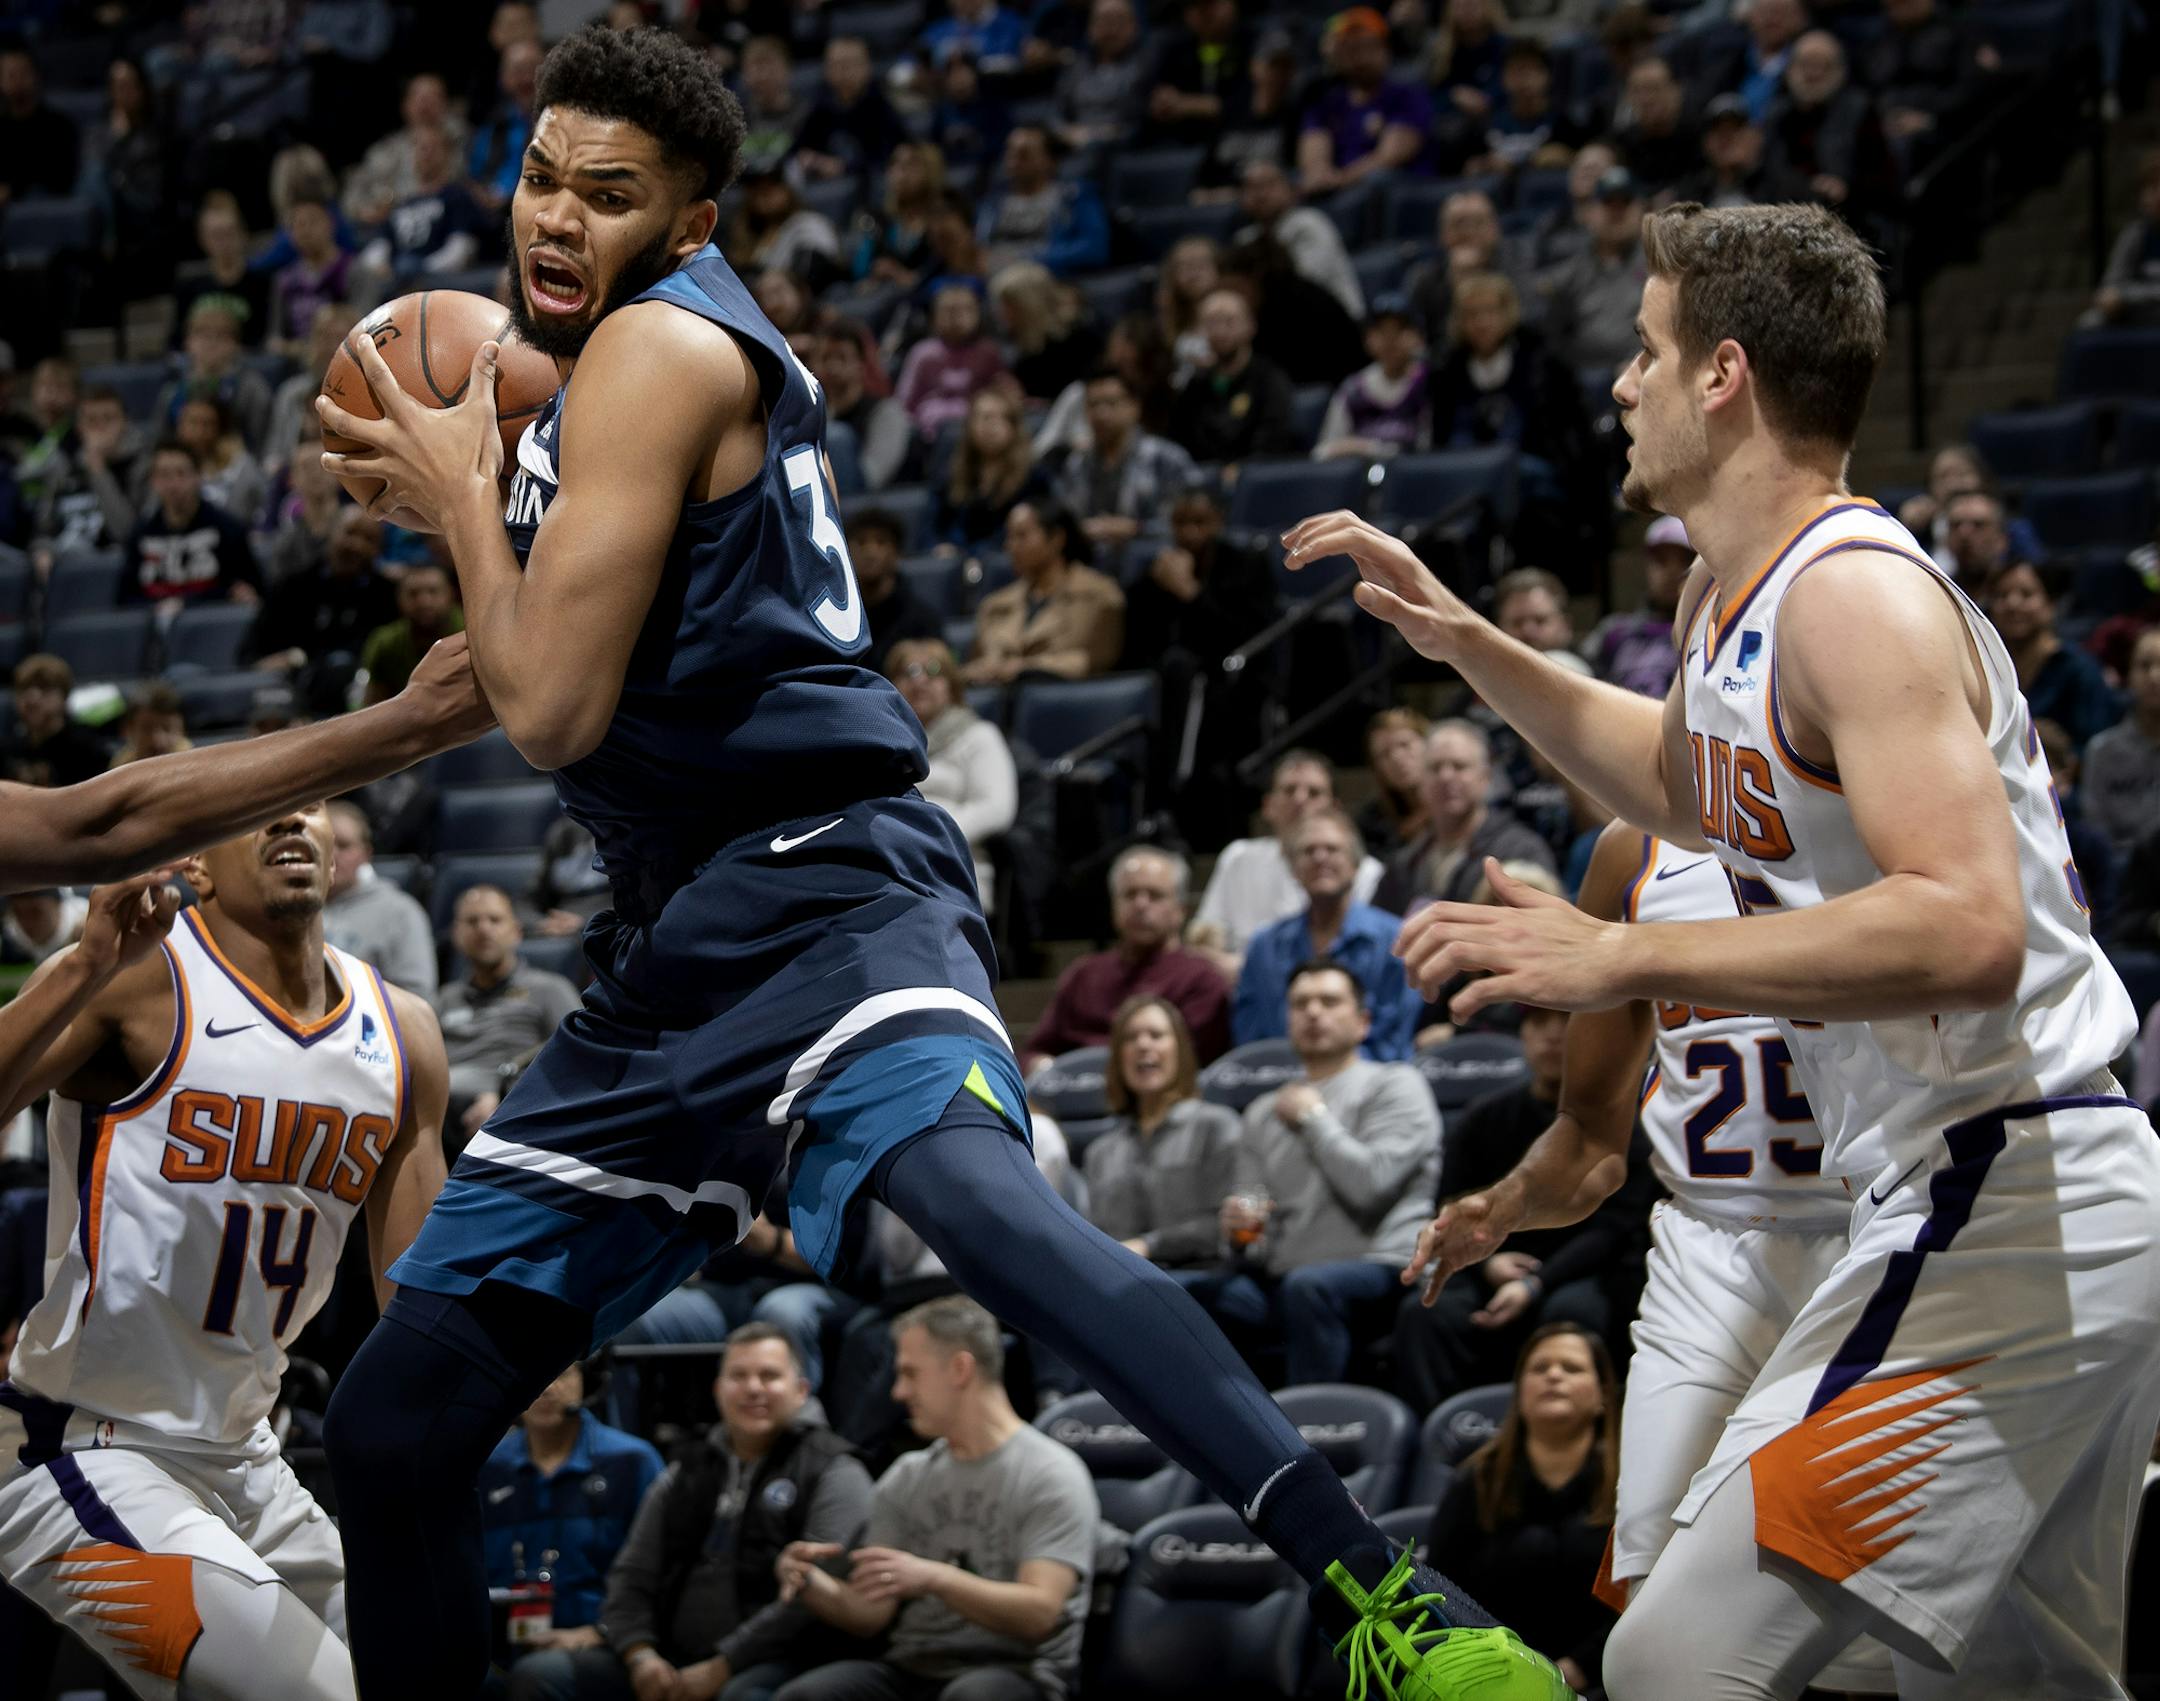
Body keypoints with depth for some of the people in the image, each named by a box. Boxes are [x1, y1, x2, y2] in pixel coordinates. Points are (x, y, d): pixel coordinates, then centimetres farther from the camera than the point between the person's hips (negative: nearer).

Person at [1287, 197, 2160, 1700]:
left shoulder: (1858, 595, -16)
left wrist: (1625, 959, -29)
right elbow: (1690, 783, 38)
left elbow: (1968, 931, -30)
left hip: (1999, 1214, -11)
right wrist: (1464, 642, 27)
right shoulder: (1733, 591, 14)